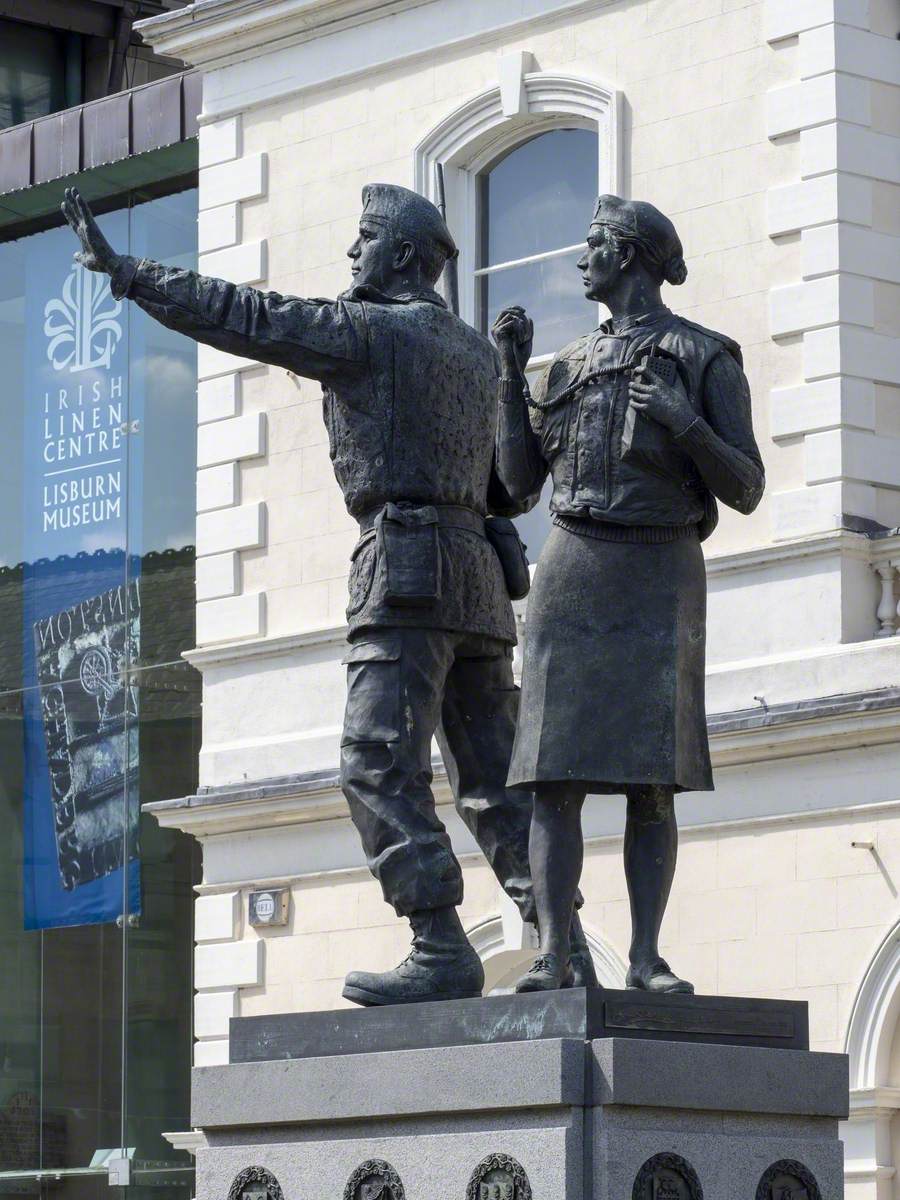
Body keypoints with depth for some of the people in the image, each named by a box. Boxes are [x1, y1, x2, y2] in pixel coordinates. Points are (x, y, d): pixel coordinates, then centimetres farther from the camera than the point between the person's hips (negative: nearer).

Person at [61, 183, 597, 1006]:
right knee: (495, 779, 6)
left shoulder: (367, 330, -1)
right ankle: (564, 950, -2)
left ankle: (442, 953, -19)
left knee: (381, 766, -10)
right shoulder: (477, 350, 22)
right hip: (478, 575, 8)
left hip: (408, 566, -8)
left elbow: (240, 317, -2)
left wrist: (126, 273, 3)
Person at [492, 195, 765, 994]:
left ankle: (646, 957, -4)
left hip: (660, 579, -3)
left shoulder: (710, 361, 4)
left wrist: (684, 424, -19)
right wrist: (511, 372, 8)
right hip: (573, 575, 3)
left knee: (651, 778, -8)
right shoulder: (572, 367, 17)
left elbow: (744, 491, -2)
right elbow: (520, 483, 12)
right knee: (557, 773, -8)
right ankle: (553, 957, -10)